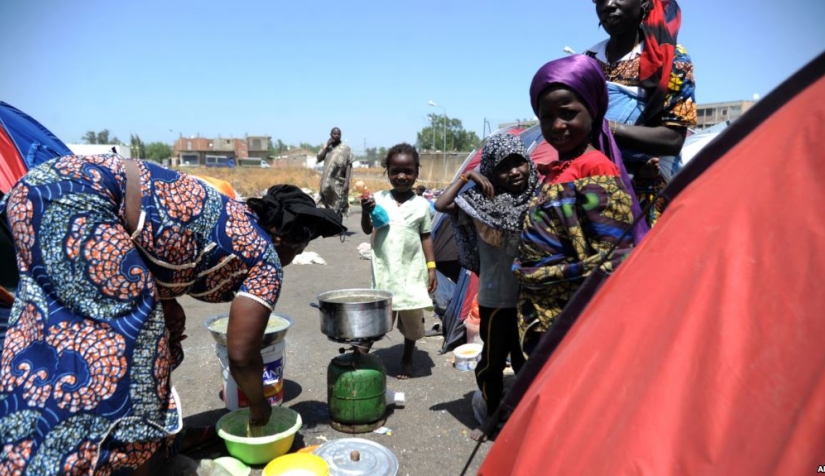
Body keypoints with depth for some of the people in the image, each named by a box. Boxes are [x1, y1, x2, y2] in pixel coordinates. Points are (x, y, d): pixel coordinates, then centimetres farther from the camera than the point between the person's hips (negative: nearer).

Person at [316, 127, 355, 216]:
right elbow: (318, 159, 1)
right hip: (327, 182, 4)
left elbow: (349, 166, -6)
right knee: (327, 206, 9)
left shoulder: (345, 148, -3)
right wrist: (326, 147, -6)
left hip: (339, 182, -4)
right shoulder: (326, 147, 11)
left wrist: (347, 182, -14)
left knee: (338, 208, -5)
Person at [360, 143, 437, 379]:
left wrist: (431, 267, -3)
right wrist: (366, 212, -18)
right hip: (385, 270, 0)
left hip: (412, 270, 0)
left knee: (412, 316, 10)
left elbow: (426, 237, 2)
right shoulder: (378, 199, -2)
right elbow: (368, 230, 1)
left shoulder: (421, 204, -3)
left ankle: (407, 359, 29)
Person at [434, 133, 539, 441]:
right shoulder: (482, 202, -6)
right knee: (492, 361, 12)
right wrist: (466, 177, -14)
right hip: (496, 298, -1)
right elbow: (441, 206, -16)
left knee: (528, 362, 15)